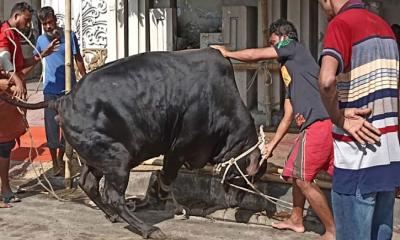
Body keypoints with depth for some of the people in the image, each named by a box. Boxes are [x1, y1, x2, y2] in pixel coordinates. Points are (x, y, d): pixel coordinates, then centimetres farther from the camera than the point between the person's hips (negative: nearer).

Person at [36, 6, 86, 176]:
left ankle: (61, 157, 22)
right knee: (51, 126, 1)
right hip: (50, 90, 2)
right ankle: (55, 162, 13)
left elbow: (78, 59, 1)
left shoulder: (69, 36, -4)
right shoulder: (41, 40, 4)